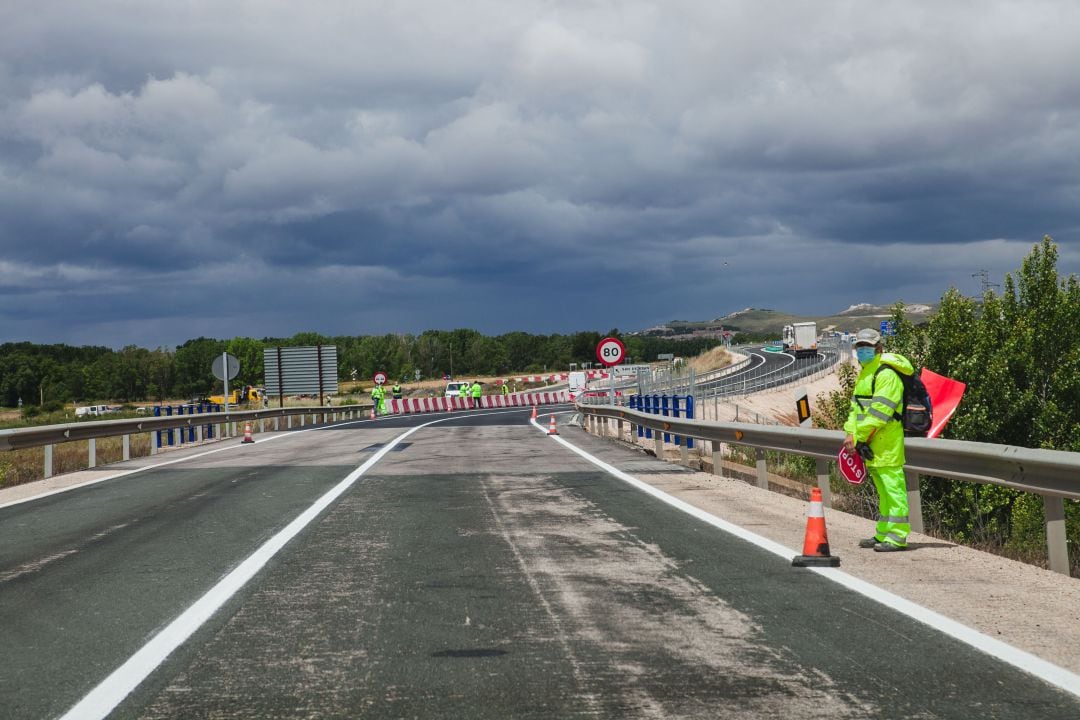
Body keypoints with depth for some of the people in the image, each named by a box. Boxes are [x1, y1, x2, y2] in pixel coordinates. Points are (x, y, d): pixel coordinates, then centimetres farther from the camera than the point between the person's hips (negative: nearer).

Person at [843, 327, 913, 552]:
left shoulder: (886, 374, -13)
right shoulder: (865, 373, 21)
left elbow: (879, 410, -20)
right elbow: (856, 405, 21)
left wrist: (858, 435, -19)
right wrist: (850, 432, 8)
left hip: (887, 441, -10)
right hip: (872, 442, 10)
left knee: (892, 486, -10)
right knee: (883, 489, 16)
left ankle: (897, 537, -10)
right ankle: (883, 534, 23)